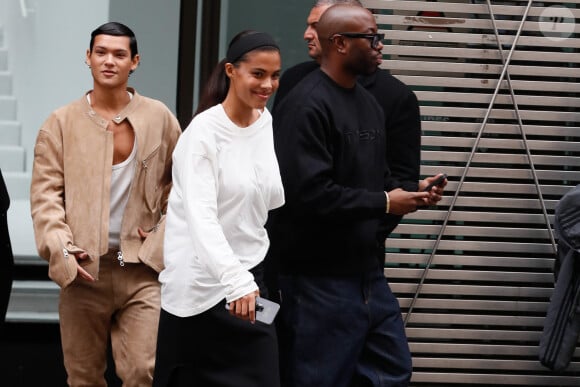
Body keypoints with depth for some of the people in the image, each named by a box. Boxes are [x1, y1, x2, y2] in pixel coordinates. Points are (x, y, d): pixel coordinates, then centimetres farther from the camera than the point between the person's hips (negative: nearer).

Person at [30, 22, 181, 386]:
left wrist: (165, 235, 1)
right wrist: (61, 251, -13)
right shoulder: (62, 123, 2)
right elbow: (45, 194, -1)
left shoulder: (159, 117, 4)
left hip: (142, 268, 0)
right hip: (84, 269, 0)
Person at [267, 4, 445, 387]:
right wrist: (385, 203, -17)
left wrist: (411, 192, 2)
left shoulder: (369, 103, 13)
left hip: (367, 272, 9)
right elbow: (310, 193, -25)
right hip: (319, 280, -9)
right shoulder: (306, 106, -17)